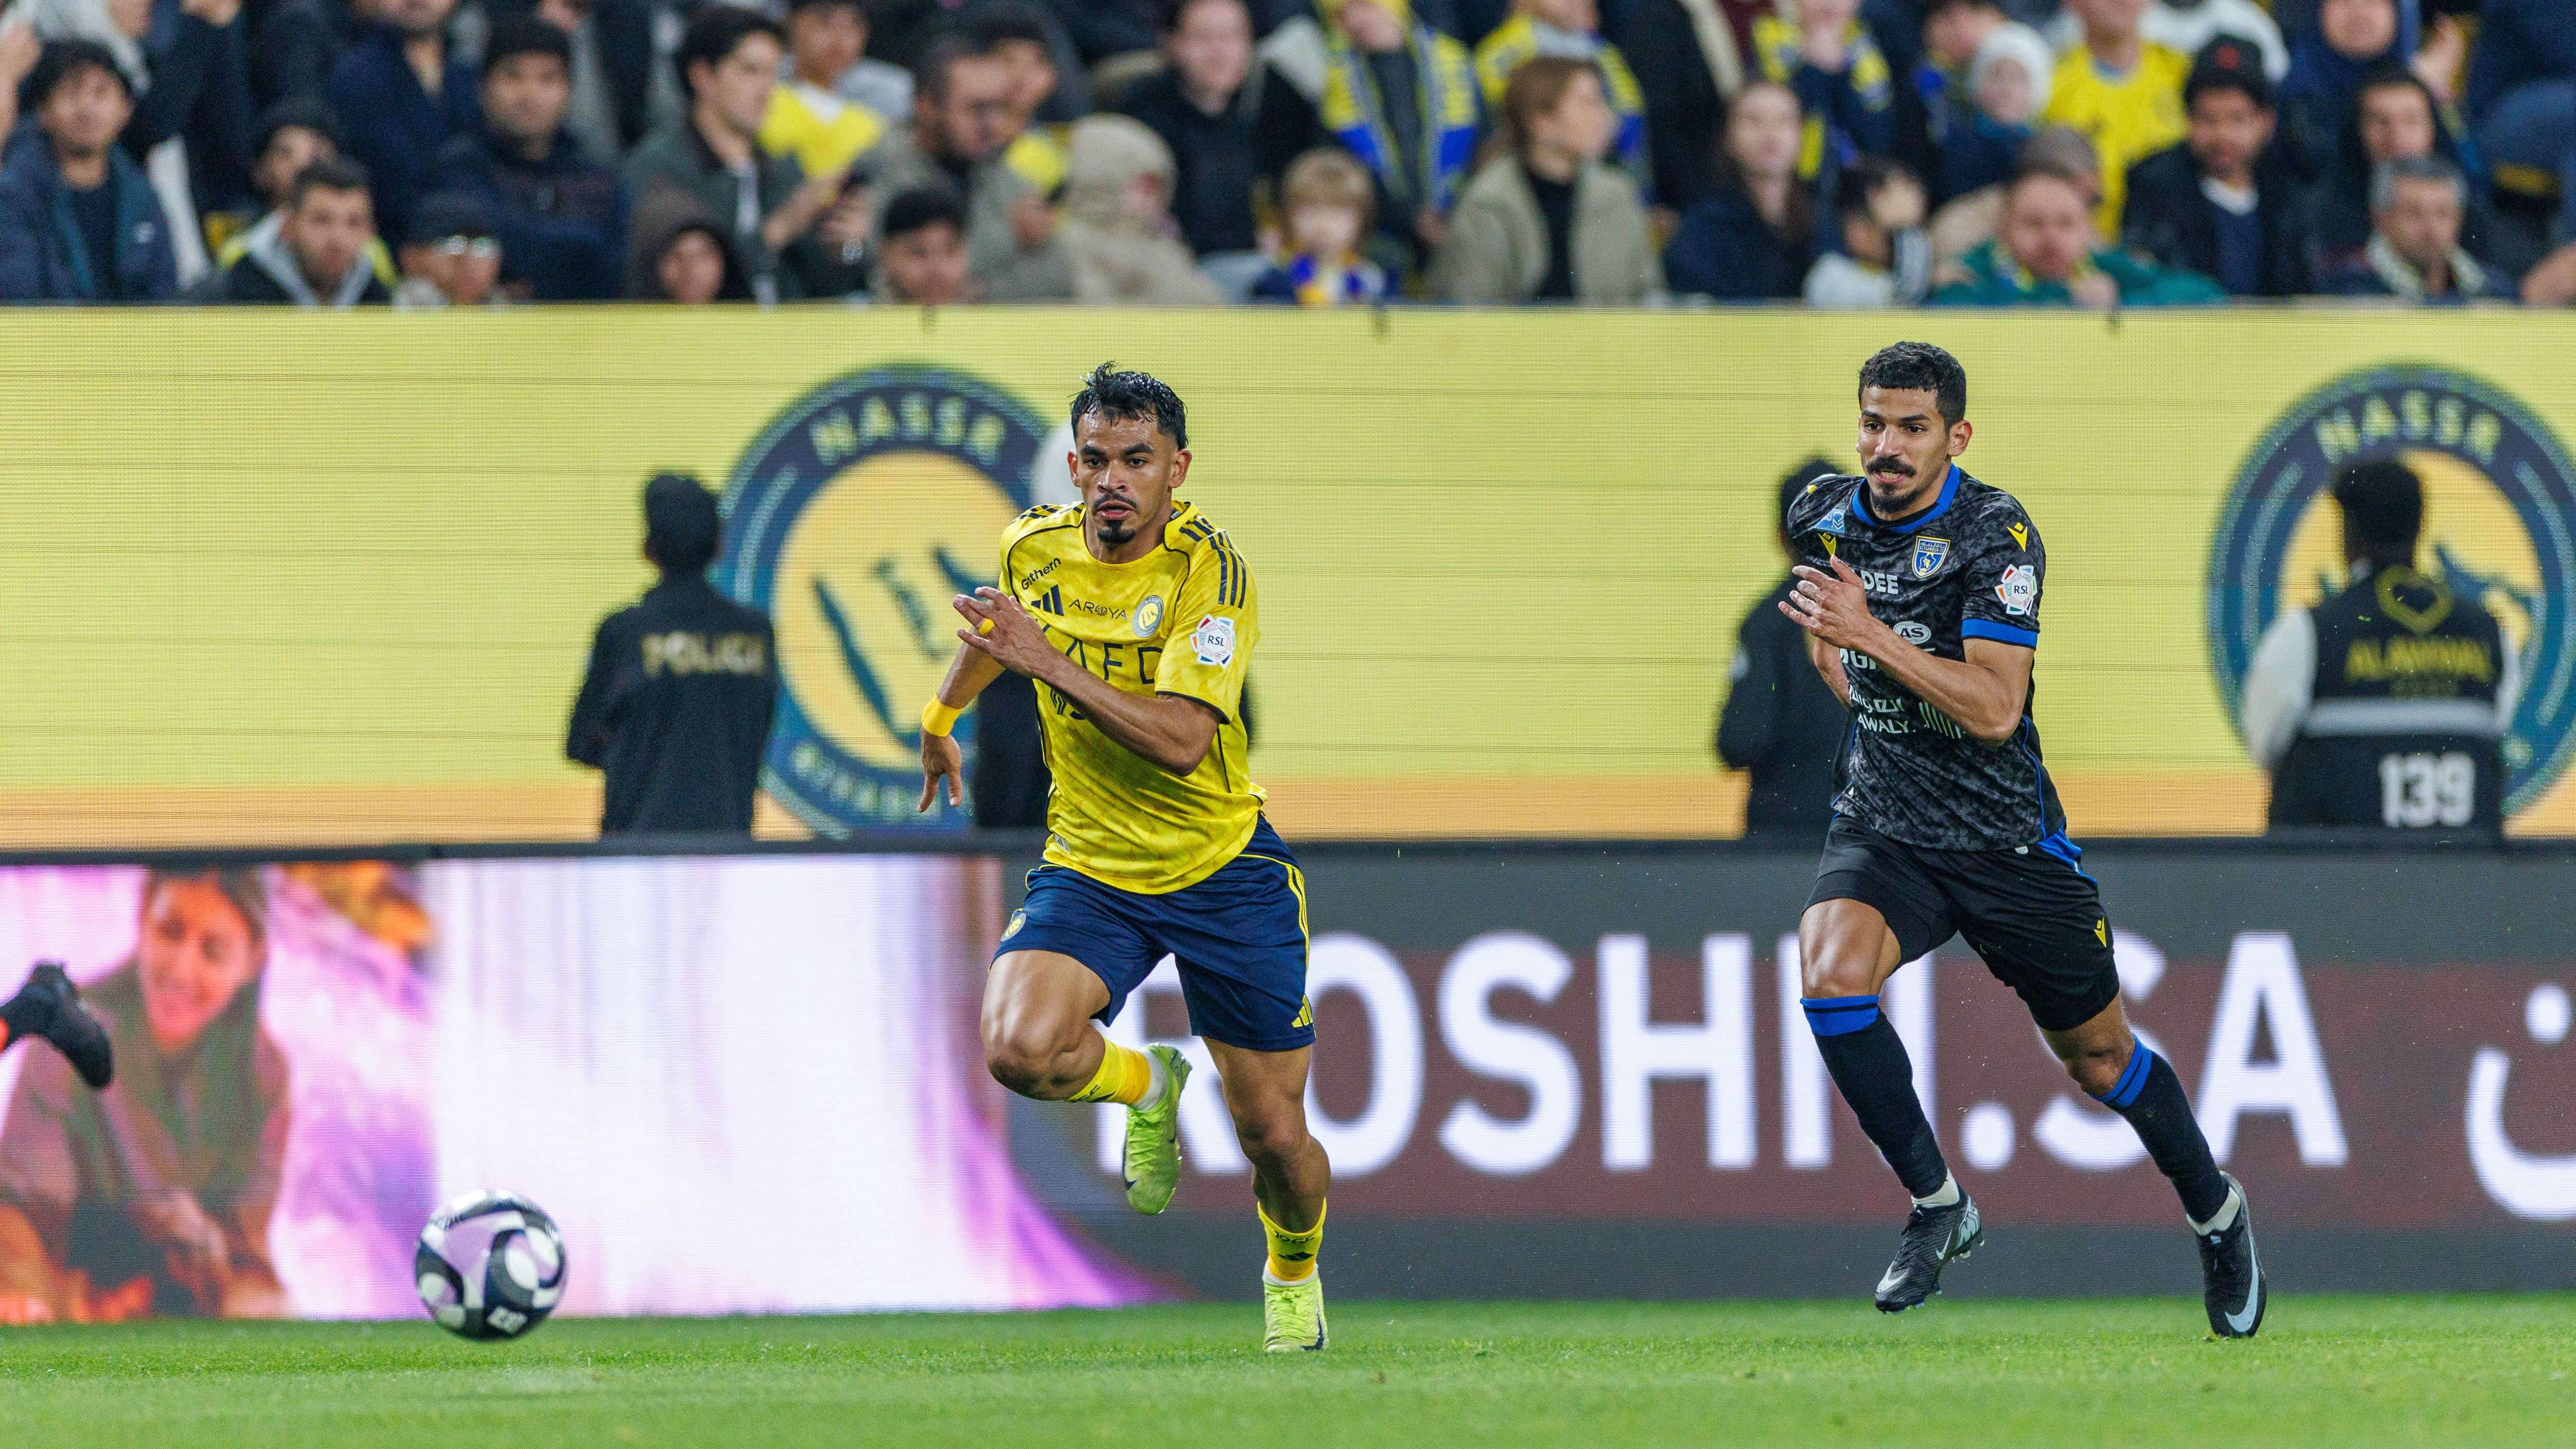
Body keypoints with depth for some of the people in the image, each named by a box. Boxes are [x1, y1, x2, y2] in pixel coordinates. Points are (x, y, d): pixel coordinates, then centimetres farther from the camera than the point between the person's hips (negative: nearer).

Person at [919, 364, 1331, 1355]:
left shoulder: (1210, 570, -19)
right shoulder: (1034, 548, -3)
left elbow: (1182, 741, -31)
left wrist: (1053, 665, -36)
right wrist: (943, 713, 39)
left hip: (1223, 871, -3)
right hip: (1089, 866, 3)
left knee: (1276, 1141, 1)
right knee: (1019, 1049, -27)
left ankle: (1293, 1271, 37)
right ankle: (1141, 1085, 8)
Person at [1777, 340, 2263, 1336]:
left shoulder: (1997, 535, -18)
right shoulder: (1824, 516, -1)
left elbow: (1996, 710, -28)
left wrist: (1870, 637, -33)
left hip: (2005, 837, -3)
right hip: (1881, 829, 3)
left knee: (2097, 1058, 10)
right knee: (1830, 970, -28)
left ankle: (2215, 1212, 38)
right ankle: (1937, 1206, -14)